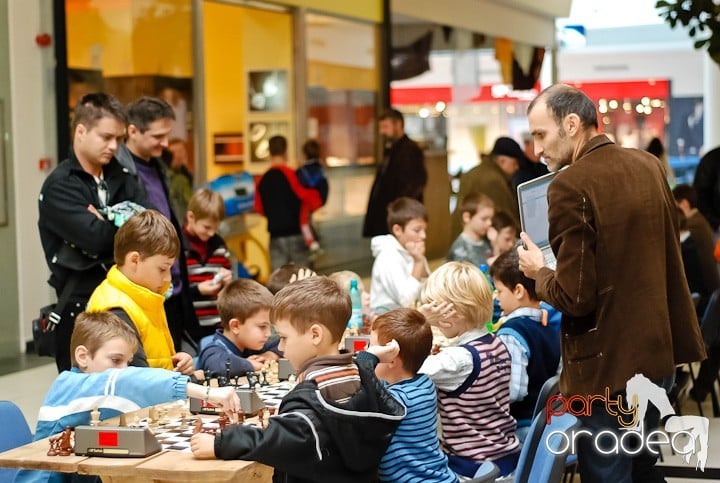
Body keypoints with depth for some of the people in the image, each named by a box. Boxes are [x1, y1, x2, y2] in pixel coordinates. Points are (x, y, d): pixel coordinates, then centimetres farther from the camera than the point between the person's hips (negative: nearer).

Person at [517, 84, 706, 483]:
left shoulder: (570, 186, -19)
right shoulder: (649, 166, 4)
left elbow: (574, 297, -21)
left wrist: (539, 274, -2)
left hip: (608, 364, -8)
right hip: (658, 352, 8)